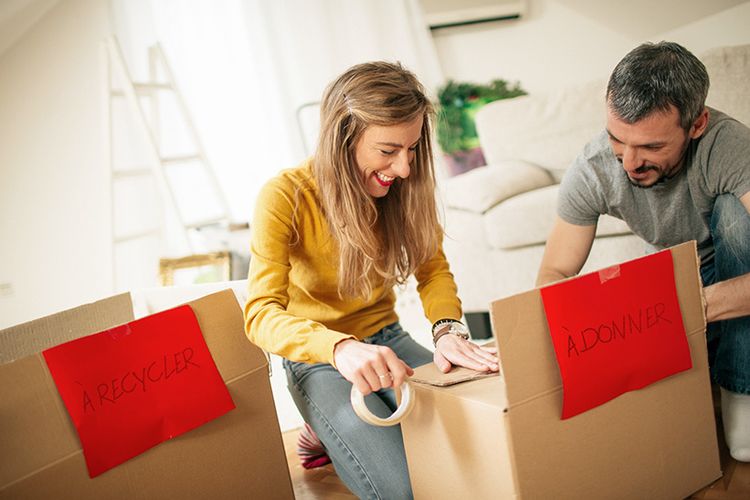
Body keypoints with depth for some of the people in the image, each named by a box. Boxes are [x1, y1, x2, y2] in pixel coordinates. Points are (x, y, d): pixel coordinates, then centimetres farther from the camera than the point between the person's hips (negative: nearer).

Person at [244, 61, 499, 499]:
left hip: (387, 340, 5)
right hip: (318, 359, -5)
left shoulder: (402, 184, -8)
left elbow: (433, 270, -2)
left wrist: (449, 329, -25)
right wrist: (340, 348, -50)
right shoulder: (285, 198, -22)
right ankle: (332, 436, 6)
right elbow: (262, 314, -29)